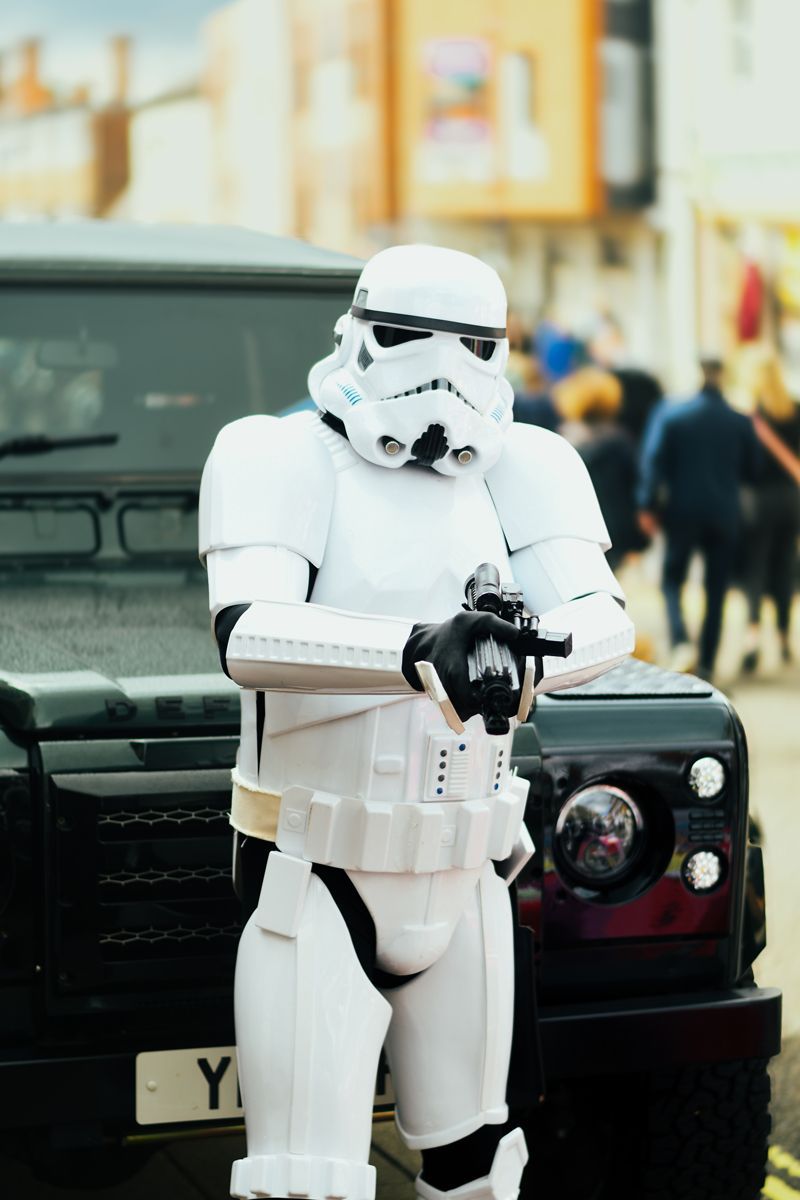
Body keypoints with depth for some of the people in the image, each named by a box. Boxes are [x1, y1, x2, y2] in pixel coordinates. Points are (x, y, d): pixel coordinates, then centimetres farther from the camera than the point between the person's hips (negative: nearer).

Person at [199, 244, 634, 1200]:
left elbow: (604, 620, -11)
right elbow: (245, 635, -26)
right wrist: (416, 650, -42)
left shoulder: (512, 475, 5)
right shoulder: (287, 463, -9)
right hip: (319, 888, -5)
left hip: (463, 886, 5)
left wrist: (524, 653, -34)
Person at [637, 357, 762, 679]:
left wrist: (647, 506, -8)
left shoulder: (671, 415, -5)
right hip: (725, 517, 1)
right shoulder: (741, 422, -1)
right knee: (716, 592, 10)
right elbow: (753, 471, 6)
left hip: (682, 513, -1)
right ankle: (706, 663, 9)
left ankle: (681, 642, -14)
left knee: (672, 581, 11)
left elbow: (653, 460, -11)